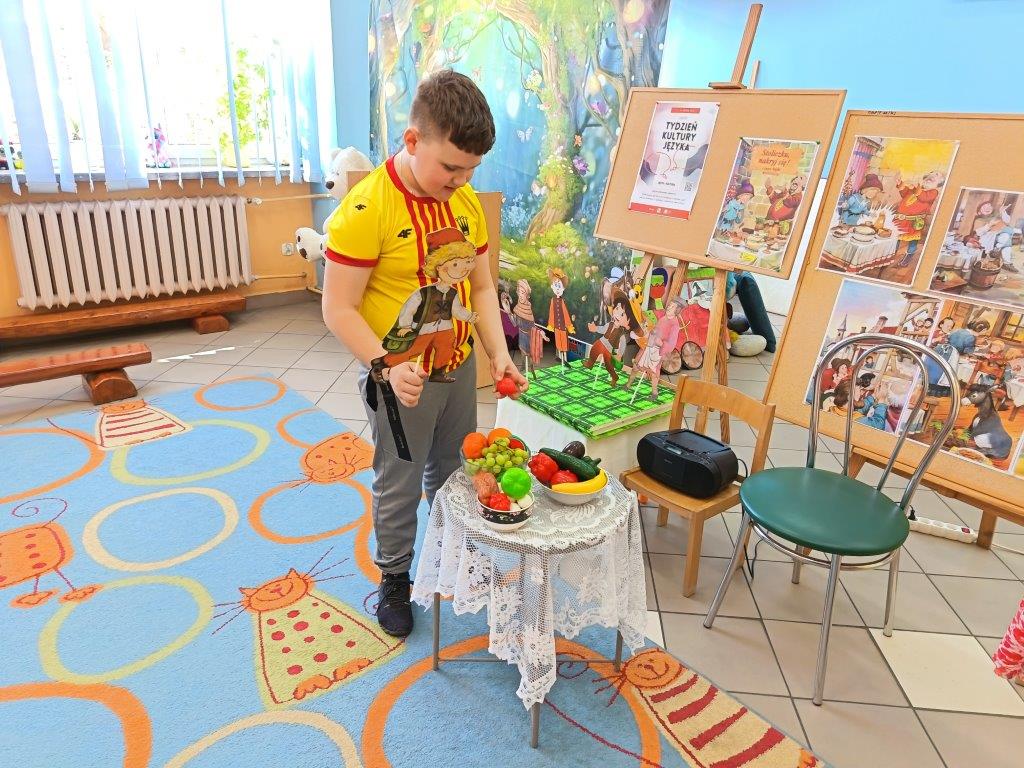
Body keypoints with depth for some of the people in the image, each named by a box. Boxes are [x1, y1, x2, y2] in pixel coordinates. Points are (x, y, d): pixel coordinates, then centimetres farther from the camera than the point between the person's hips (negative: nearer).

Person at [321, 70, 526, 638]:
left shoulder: (467, 202, -1)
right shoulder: (366, 209, -21)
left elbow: (481, 286, 6)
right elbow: (338, 309, -19)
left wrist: (498, 353, -6)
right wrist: (387, 367, -29)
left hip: (459, 368, 6)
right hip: (400, 379, -6)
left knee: (452, 474, 23)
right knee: (399, 485, 12)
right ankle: (394, 578, 37)